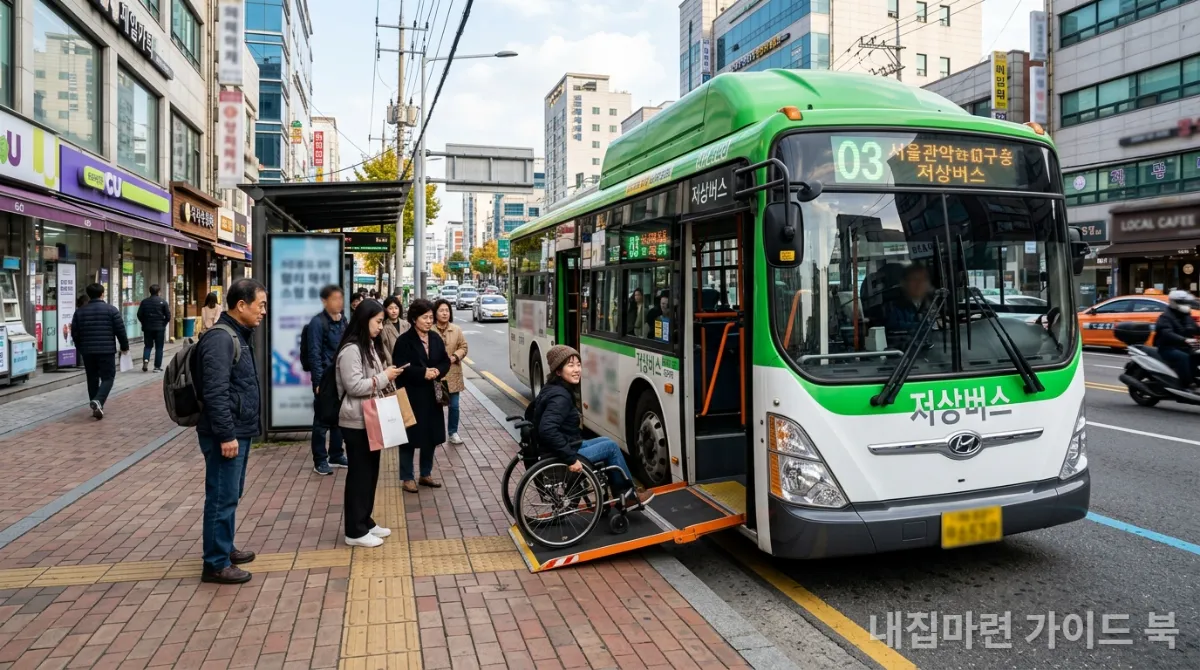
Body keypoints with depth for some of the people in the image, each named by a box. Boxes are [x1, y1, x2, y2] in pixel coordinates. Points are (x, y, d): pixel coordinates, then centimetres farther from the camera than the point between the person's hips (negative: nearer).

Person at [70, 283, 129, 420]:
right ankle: (98, 401, -22)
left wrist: (80, 348, 24)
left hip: (87, 351, 4)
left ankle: (96, 407, 15)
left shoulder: (79, 311, 6)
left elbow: (74, 333, 10)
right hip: (106, 350, -4)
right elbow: (120, 330, -5)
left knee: (92, 378, 13)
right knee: (108, 377, 1)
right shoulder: (111, 309, -4)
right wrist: (124, 347, 7)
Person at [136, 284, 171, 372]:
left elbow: (139, 315, 1)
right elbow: (168, 316, -8)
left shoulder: (144, 302, 1)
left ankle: (145, 360, -9)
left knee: (148, 346, 15)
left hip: (147, 328, 2)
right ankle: (157, 367, 5)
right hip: (160, 328, -2)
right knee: (159, 348, 5)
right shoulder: (163, 302, -7)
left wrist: (144, 323, 14)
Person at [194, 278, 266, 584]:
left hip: (240, 430, 10)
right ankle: (216, 564, 7)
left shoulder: (240, 335, 13)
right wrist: (226, 435, -24)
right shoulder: (220, 338, -18)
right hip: (226, 434, -10)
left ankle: (225, 548, 33)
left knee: (231, 495, 20)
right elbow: (215, 392, -24)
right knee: (222, 497, -2)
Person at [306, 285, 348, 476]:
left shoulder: (342, 322, 11)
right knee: (322, 420, 1)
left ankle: (336, 456, 26)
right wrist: (319, 381, -17)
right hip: (325, 379, -7)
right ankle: (320, 461, 10)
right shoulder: (318, 322, -11)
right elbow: (314, 354, -14)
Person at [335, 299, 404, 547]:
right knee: (359, 474, -2)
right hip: (357, 422, -10)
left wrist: (388, 377, 7)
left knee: (371, 472, 14)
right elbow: (354, 386, -23)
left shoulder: (371, 345, 13)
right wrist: (383, 377, -17)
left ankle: (366, 522, 25)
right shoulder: (351, 350, -17)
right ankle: (355, 531, 7)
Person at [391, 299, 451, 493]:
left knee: (431, 436, 12)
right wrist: (423, 373, -23)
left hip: (431, 395, 6)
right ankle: (407, 478, 15)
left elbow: (446, 362, 9)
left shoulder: (435, 338, 8)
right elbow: (400, 368, -16)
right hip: (411, 396, -6)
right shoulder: (404, 340, -11)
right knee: (410, 437, 3)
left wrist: (437, 371, -12)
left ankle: (426, 474, 26)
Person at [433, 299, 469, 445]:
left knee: (454, 405, 9)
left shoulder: (457, 330, 3)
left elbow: (463, 347, 6)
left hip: (452, 374, 3)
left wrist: (455, 357, -10)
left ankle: (453, 432, 23)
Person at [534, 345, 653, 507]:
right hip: (558, 459, -10)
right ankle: (628, 494, 20)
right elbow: (547, 430, -38)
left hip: (554, 451, 10)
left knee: (605, 442, 19)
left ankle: (623, 492, 25)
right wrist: (571, 459, -31)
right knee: (611, 447, 2)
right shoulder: (560, 396, -25)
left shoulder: (551, 389, 5)